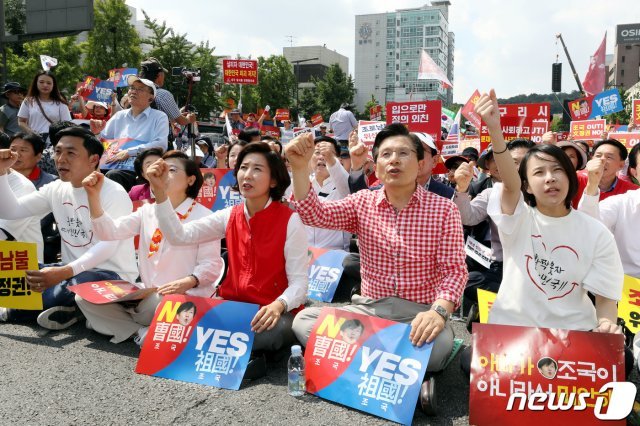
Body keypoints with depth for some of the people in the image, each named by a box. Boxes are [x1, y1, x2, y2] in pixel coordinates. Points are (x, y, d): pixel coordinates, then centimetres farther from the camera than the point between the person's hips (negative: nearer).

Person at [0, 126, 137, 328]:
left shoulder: (114, 194, -15)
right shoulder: (56, 190, 8)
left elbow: (107, 246, -26)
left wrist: (65, 272, -39)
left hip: (112, 275, -7)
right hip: (71, 270, 7)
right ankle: (66, 307, -8)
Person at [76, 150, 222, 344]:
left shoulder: (203, 216, -7)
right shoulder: (147, 211, 10)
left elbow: (211, 264, -9)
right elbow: (110, 232, -3)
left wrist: (187, 282, -28)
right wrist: (94, 195, -16)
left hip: (187, 295, -6)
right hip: (147, 292, 6)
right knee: (84, 296, -6)